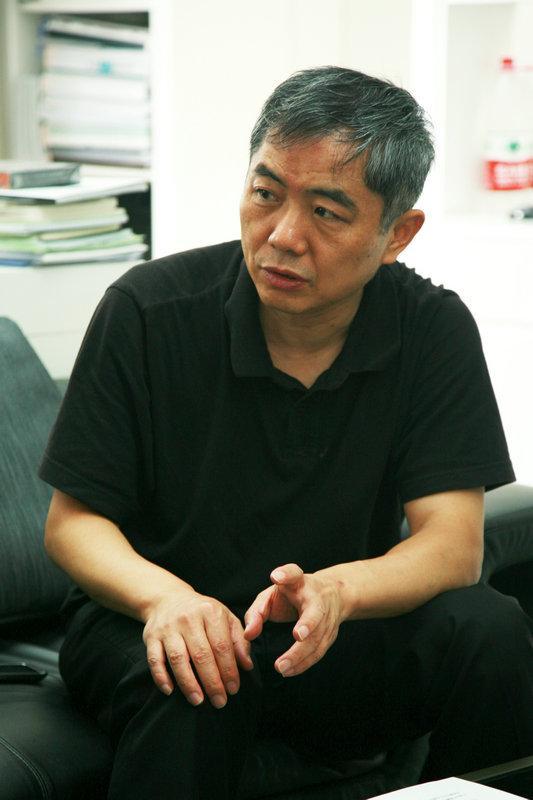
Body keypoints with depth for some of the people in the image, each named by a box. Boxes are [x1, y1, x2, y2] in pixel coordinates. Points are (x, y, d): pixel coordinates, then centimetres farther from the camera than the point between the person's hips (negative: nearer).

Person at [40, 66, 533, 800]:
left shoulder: (435, 330, -7)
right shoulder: (148, 312, -11)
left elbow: (453, 541, -13)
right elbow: (72, 521, -6)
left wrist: (335, 590, -35)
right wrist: (164, 596, -29)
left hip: (338, 638, 2)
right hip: (151, 625, -2)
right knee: (192, 682, -36)